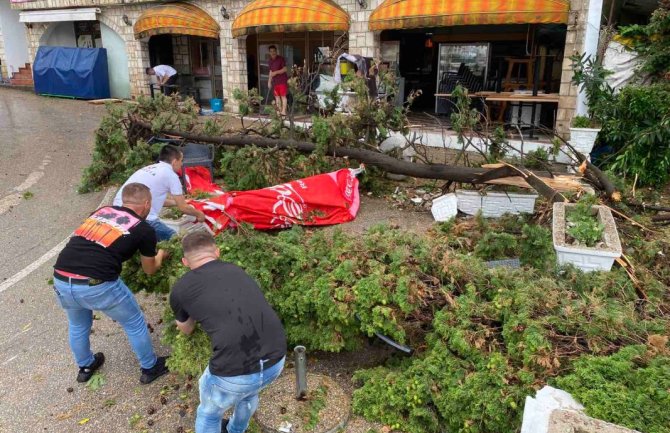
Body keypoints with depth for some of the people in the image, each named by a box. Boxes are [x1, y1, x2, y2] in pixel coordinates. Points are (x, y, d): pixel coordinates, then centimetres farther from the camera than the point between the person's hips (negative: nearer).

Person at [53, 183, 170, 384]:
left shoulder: (101, 211, 16)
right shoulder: (144, 230, 4)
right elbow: (149, 269, 20)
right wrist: (160, 255, 41)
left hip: (61, 280, 6)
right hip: (97, 285, -5)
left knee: (77, 326, 32)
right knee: (134, 323, 20)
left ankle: (85, 367, 54)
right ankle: (150, 368, 37)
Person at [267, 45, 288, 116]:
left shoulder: (281, 59, -6)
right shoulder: (270, 60, 14)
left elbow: (285, 69, -11)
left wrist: (276, 72, -18)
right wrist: (269, 81, 17)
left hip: (282, 80, -7)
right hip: (275, 81, 7)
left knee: (283, 96, -7)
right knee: (277, 96, 6)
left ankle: (284, 111, -6)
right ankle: (279, 111, 12)